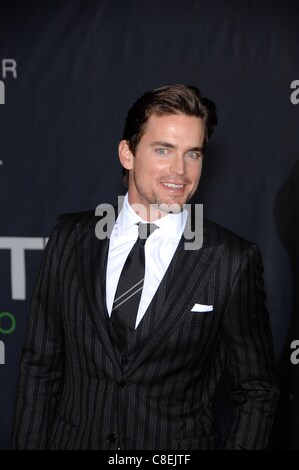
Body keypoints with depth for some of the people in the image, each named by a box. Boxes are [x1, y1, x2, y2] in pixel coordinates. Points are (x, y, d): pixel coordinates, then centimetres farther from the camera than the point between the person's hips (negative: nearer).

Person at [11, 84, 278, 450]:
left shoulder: (235, 260, -11)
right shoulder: (70, 238, -4)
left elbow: (256, 392, -5)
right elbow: (40, 364, 1)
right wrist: (28, 444, -3)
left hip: (177, 444, -2)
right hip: (72, 438, 2)